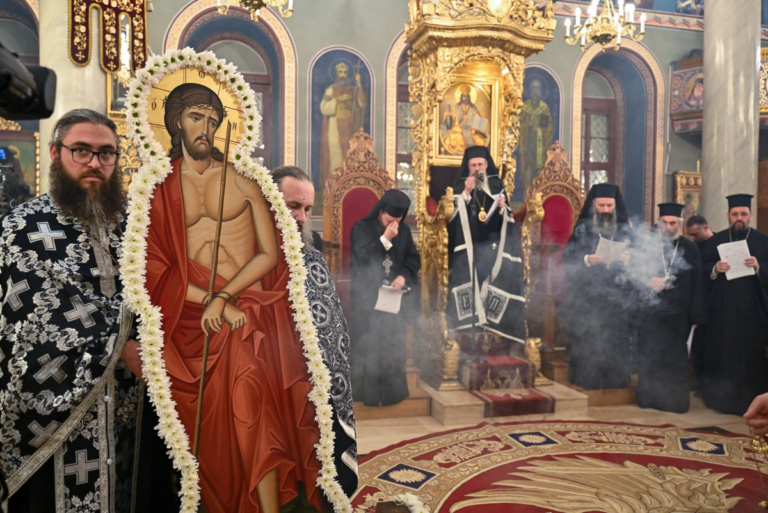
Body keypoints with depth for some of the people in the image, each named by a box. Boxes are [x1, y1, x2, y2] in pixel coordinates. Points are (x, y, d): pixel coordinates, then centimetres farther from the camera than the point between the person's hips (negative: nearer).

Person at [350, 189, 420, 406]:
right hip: (367, 296, -3)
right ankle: (367, 391, 9)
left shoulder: (404, 231, 5)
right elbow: (361, 257, -18)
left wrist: (403, 276, -13)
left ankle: (392, 390, 18)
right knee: (367, 343, -1)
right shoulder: (362, 228, -6)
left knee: (393, 343, 7)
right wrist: (385, 239, -23)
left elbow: (414, 258, 5)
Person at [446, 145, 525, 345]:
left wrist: (502, 207, -10)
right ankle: (472, 329, -4)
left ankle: (490, 327, 9)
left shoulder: (496, 184, 10)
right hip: (468, 246, -2)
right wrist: (466, 193, -16)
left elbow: (507, 217, 10)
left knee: (493, 284, -2)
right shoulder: (460, 185, 4)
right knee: (470, 286, -9)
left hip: (492, 244, 2)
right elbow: (453, 214, -7)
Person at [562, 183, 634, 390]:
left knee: (616, 338, 1)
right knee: (588, 340, -2)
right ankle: (587, 379, 9)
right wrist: (587, 260, -18)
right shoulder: (582, 229, 3)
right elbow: (568, 258, -2)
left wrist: (628, 259, -12)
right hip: (588, 295, -2)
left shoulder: (625, 229, 9)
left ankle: (616, 379, 15)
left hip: (618, 295, 2)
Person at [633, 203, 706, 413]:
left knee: (675, 356, 4)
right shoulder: (648, 246, 6)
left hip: (678, 313, 0)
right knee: (649, 354, 3)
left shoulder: (690, 249, 5)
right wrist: (649, 281, -18)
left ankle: (675, 400, 16)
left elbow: (696, 283, 2)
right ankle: (649, 396, 15)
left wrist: (696, 314, -4)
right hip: (650, 310, 0)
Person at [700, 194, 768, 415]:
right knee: (720, 354, 4)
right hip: (721, 310, 1)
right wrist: (715, 268, -16)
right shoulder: (716, 240, 9)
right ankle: (720, 398, 16)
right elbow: (703, 268, 4)